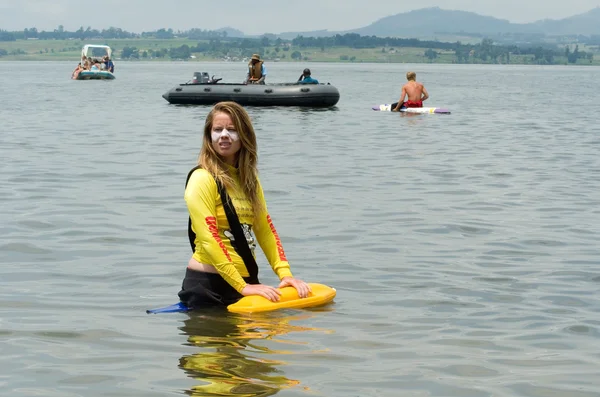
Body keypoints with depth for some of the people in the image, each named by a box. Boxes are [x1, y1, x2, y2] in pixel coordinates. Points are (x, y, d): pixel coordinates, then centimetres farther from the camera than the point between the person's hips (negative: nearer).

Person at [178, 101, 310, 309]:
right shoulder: (203, 178, -11)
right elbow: (208, 239, -17)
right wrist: (243, 287, -20)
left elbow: (266, 231, 10)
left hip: (247, 282, 7)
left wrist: (285, 274, -3)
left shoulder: (249, 180, 12)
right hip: (206, 285, -7)